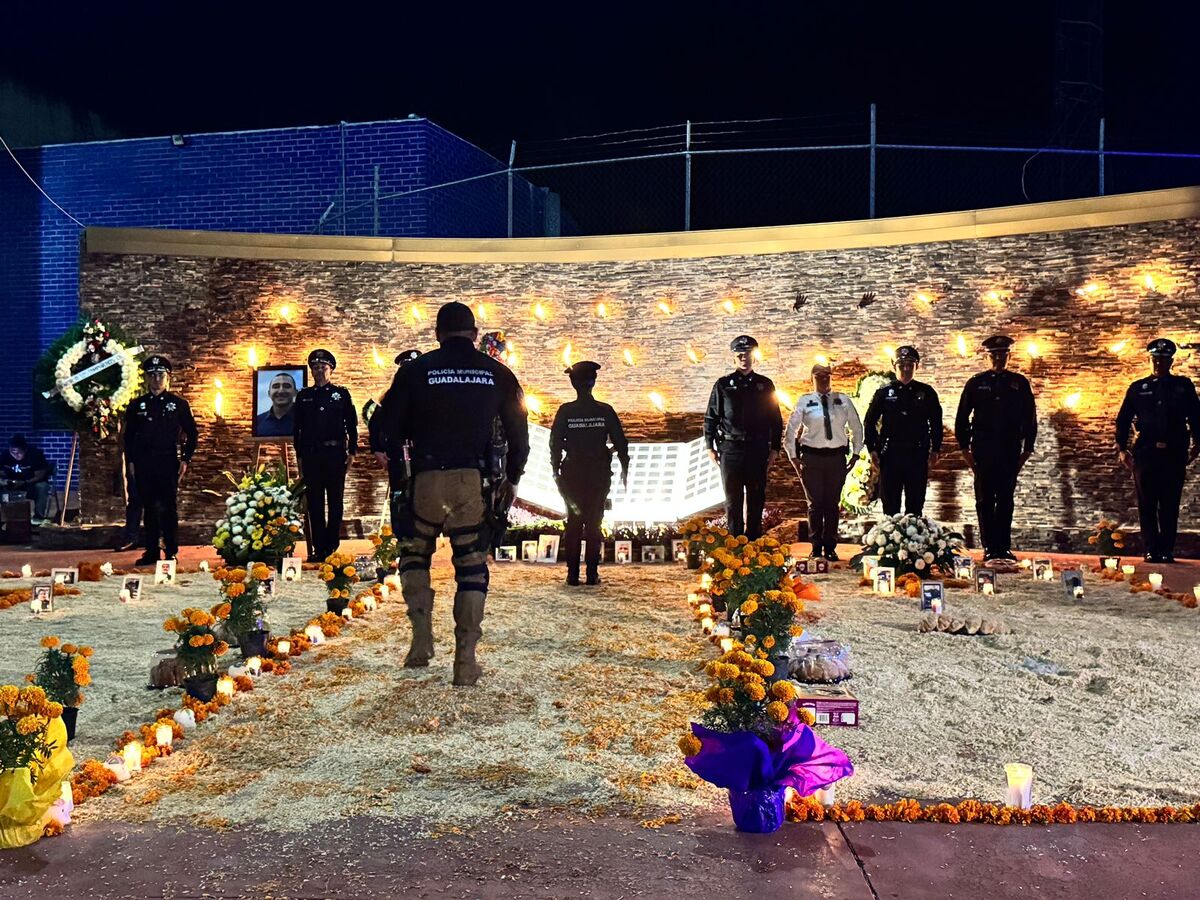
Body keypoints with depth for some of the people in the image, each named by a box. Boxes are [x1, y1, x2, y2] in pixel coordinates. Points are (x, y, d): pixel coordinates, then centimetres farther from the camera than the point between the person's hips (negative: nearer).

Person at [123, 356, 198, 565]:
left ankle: (171, 553, 8)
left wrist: (185, 459, -2)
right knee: (149, 509, 7)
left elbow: (192, 434, 4)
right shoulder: (137, 405, 8)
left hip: (169, 464, -2)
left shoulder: (179, 404, 2)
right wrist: (131, 460, 7)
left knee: (169, 509, 1)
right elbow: (129, 435, 14)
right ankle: (151, 552, 14)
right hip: (144, 465, 2)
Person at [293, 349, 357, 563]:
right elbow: (297, 429, 13)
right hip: (311, 455, 2)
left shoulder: (341, 394, 7)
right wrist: (299, 456, 8)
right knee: (315, 503, 2)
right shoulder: (303, 397, 12)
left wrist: (352, 452, -1)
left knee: (335, 501, 2)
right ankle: (318, 549, 6)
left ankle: (332, 547, 7)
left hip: (336, 455, -2)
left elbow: (352, 425, 5)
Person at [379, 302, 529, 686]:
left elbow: (390, 427, 4)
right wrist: (512, 478, 20)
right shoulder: (498, 373, 7)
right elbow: (519, 432, 9)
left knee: (414, 553, 19)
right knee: (472, 566, 8)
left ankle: (422, 637, 6)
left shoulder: (415, 370, 2)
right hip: (477, 481, 1)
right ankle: (465, 662, 6)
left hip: (428, 478, -1)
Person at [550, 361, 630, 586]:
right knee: (594, 523, 6)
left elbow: (555, 443, -2)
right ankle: (592, 573, 4)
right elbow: (620, 442, 0)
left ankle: (573, 573, 4)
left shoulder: (565, 411, -4)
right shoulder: (605, 411, -3)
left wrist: (556, 470, 8)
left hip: (573, 474, 0)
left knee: (573, 522, 7)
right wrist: (624, 469, 10)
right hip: (599, 474, 0)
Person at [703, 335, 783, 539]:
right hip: (731, 449, -1)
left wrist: (774, 448, 5)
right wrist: (710, 446, 1)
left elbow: (776, 420, 11)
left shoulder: (765, 385, 8)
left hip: (758, 450, 2)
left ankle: (754, 542, 15)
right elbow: (710, 417, 6)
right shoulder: (723, 384, 4)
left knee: (756, 499, 6)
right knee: (733, 500, 1)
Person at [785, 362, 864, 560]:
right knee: (815, 503, 2)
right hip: (811, 457, -1)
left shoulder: (844, 401, 6)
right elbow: (791, 430, 3)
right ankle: (816, 547, 13)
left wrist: (856, 453, 10)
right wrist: (793, 456, -1)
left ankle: (830, 547, 16)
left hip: (837, 457, 1)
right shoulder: (805, 402, 1)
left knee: (833, 503, 5)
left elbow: (857, 427, 15)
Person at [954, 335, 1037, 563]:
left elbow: (1030, 418, 10)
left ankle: (1004, 548, 10)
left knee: (1006, 500, 5)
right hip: (983, 451, -1)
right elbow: (962, 418, 8)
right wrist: (964, 448, 2)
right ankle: (990, 548, 5)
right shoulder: (976, 383, 6)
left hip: (1010, 452, 1)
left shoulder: (1020, 383, 8)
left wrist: (1027, 448, 5)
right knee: (985, 500, 0)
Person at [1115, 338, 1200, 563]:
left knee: (1170, 505, 3)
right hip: (1145, 453, 0)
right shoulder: (1138, 388, 9)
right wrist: (1122, 448, 2)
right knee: (1147, 505, 1)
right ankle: (1152, 551, 6)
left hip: (1174, 454, 0)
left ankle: (1167, 551, 9)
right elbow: (1123, 420, 9)